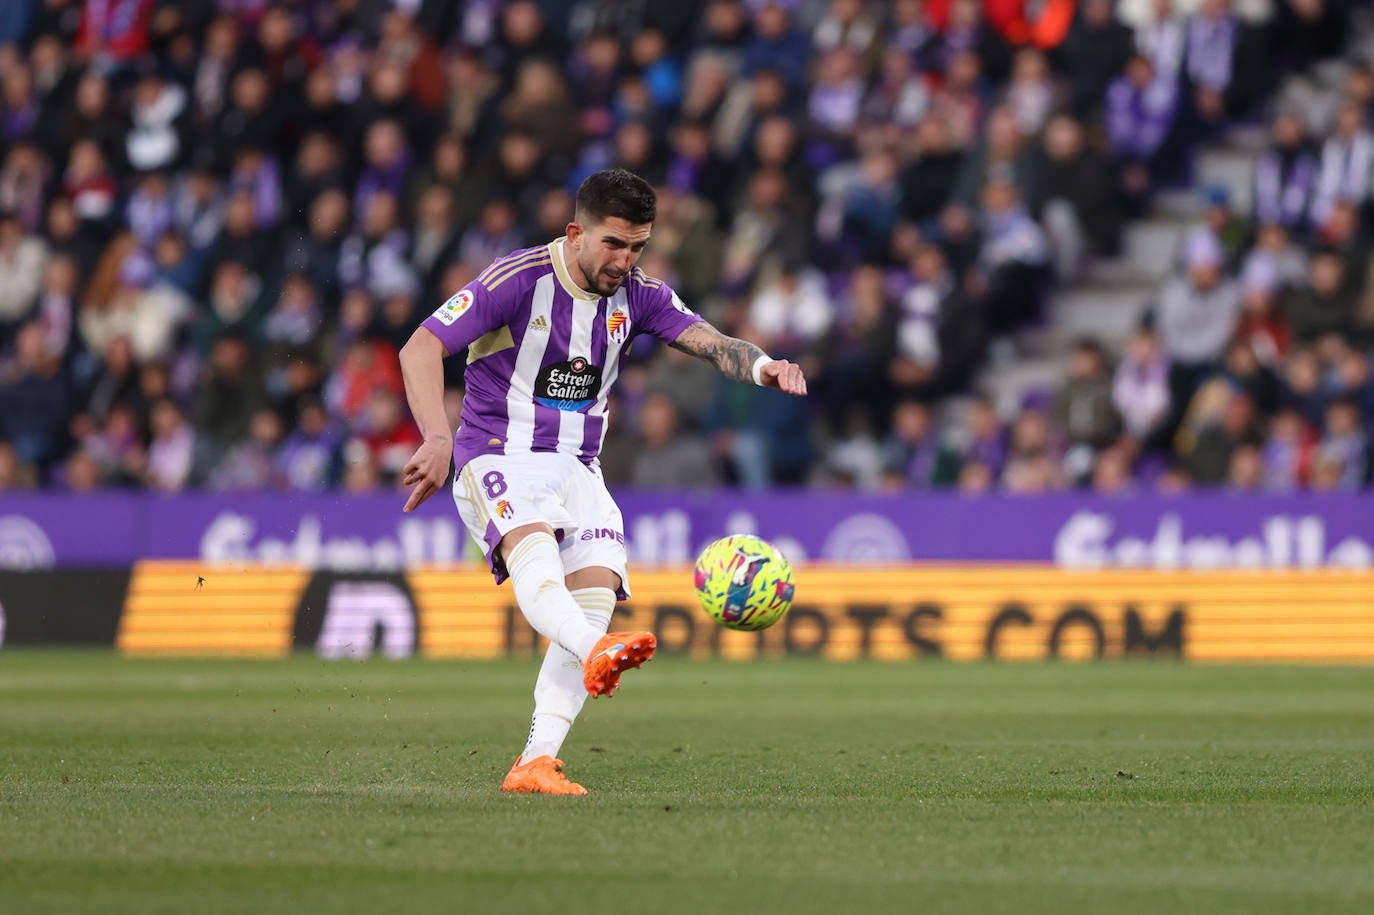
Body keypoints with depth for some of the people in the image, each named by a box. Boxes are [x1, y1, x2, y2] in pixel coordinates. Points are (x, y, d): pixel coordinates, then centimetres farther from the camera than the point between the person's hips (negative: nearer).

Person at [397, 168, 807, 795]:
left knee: (598, 584, -17)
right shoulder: (517, 280, -12)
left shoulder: (639, 295, 3)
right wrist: (438, 441, -30)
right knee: (533, 542, -35)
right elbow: (420, 350, -16)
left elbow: (710, 342, -10)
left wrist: (762, 366, -32)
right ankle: (593, 651, -66)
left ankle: (535, 764, -20)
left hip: (577, 467, 5)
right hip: (498, 458, -5)